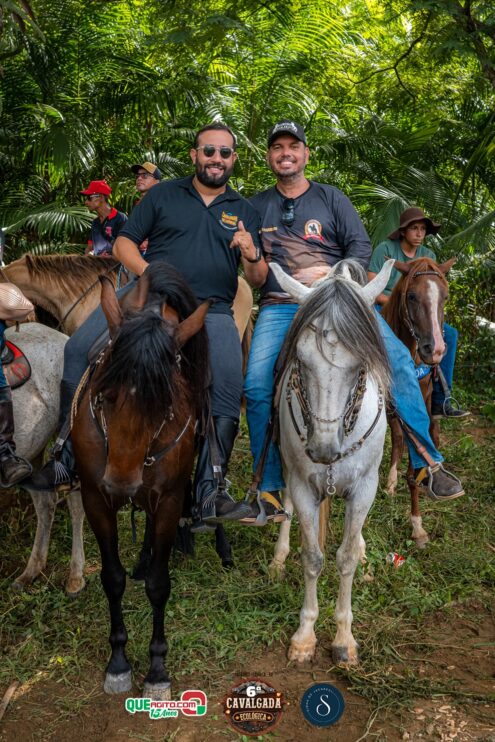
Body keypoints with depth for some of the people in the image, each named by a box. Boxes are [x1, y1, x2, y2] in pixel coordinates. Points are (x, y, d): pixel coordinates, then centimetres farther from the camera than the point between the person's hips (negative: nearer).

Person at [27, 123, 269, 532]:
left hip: (211, 311, 0)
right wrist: (147, 272, -8)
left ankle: (208, 497, -11)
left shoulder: (245, 211, 18)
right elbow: (124, 242, 11)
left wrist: (252, 256, -10)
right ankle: (72, 456, -7)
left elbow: (258, 280, 13)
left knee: (229, 388, -21)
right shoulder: (163, 194, 16)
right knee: (80, 349, -19)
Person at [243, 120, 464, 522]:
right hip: (280, 306, 1)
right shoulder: (257, 207, 15)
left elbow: (361, 246, 4)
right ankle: (270, 490, -3)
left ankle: (427, 463, -4)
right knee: (257, 384, -18)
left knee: (398, 358, -18)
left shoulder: (331, 198, 11)